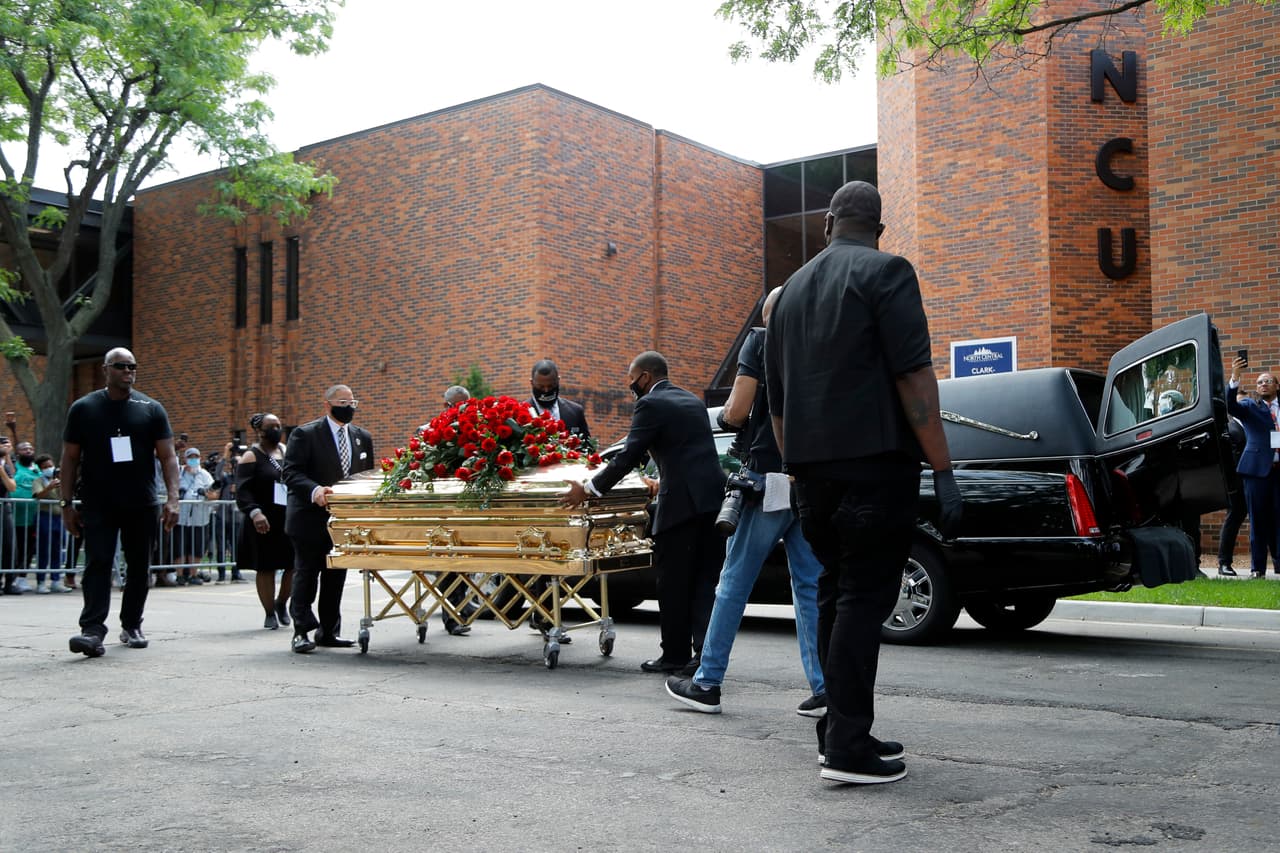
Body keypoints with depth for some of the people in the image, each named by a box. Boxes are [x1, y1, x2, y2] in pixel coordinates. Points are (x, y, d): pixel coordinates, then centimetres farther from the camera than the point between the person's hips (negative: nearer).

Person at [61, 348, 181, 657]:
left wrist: (172, 499, -9)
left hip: (141, 504, 2)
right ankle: (92, 630, -15)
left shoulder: (151, 409, 5)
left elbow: (168, 457, 2)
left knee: (139, 565, 8)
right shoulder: (83, 408, 4)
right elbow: (70, 458, 5)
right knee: (97, 563, -10)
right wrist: (67, 504, -1)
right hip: (97, 504, -2)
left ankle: (132, 625, 21)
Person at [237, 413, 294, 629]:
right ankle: (269, 613, 13)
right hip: (264, 522, -4)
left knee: (294, 564, 0)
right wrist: (255, 513, -27)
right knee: (265, 568, 1)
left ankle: (281, 602, 24)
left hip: (290, 518, 4)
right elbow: (242, 490, -12)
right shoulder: (251, 457, -2)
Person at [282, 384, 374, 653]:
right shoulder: (304, 434, -6)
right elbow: (291, 472, -14)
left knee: (336, 576, 10)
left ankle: (328, 631, 19)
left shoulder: (362, 438, 11)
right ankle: (301, 632, 5)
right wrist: (314, 491, -31)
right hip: (311, 518, -5)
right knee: (306, 574, 0)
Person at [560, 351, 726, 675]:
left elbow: (628, 457, -10)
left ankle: (675, 655, 9)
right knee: (703, 581, 9)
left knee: (673, 582, 3)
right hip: (712, 498, 8)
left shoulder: (650, 405, -4)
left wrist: (588, 490, -4)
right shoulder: (693, 402, 20)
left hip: (681, 502, -7)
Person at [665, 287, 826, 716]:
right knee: (810, 586, 7)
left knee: (734, 582, 3)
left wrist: (727, 416, 13)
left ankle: (707, 683, 10)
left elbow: (735, 412, -7)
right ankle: (823, 688, 3)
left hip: (770, 476, -5)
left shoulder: (760, 341, -2)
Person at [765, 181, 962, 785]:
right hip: (874, 462, -7)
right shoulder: (886, 272, -3)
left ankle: (842, 732, 19)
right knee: (864, 598, -5)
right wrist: (943, 470, -14)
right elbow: (914, 376, -14)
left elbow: (776, 399, 21)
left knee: (837, 595, 14)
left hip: (812, 469, 7)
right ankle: (847, 746, -6)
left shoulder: (792, 289, 18)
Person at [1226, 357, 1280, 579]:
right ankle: (1258, 567, 5)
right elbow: (1230, 405, -13)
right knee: (1258, 519, 0)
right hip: (1257, 468, -2)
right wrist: (1234, 378, -26)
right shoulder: (1250, 406, 7)